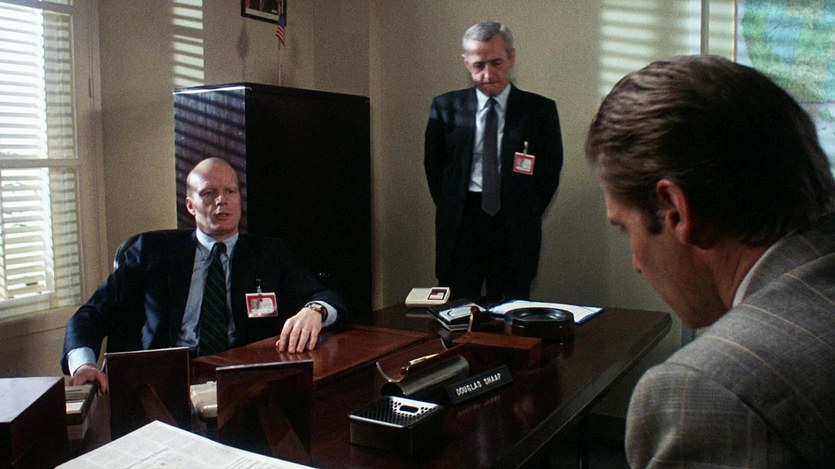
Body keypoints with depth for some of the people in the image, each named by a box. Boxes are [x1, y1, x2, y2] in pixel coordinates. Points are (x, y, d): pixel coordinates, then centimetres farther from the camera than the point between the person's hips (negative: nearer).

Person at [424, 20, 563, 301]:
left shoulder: (540, 110, 1)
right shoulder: (445, 107, 4)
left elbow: (550, 172, 5)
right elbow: (433, 165, 11)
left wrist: (525, 219, 3)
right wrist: (450, 211, 8)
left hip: (515, 230, -1)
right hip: (459, 227, 1)